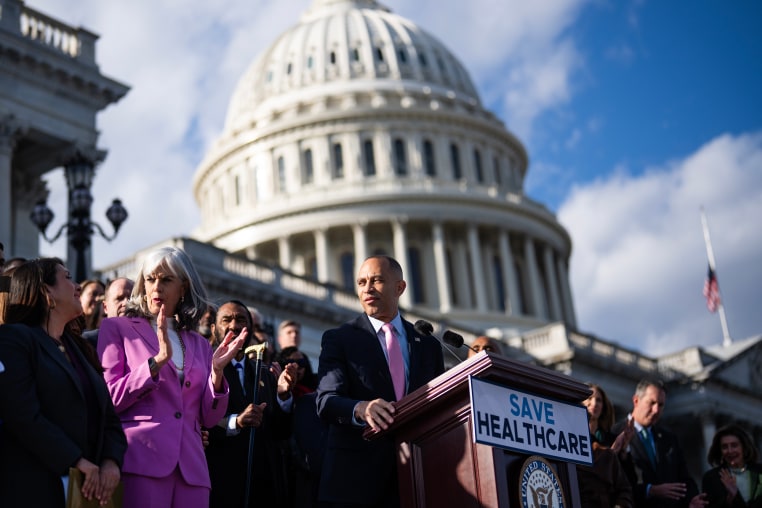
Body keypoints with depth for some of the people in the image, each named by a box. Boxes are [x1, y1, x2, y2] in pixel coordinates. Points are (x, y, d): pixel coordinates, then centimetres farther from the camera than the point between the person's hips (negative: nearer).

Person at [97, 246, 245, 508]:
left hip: (191, 468, 4)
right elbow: (109, 400, -4)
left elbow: (209, 417, 12)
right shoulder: (117, 328, 7)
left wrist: (217, 371, -4)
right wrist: (158, 360, -13)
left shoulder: (199, 344, 17)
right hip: (141, 460, -4)